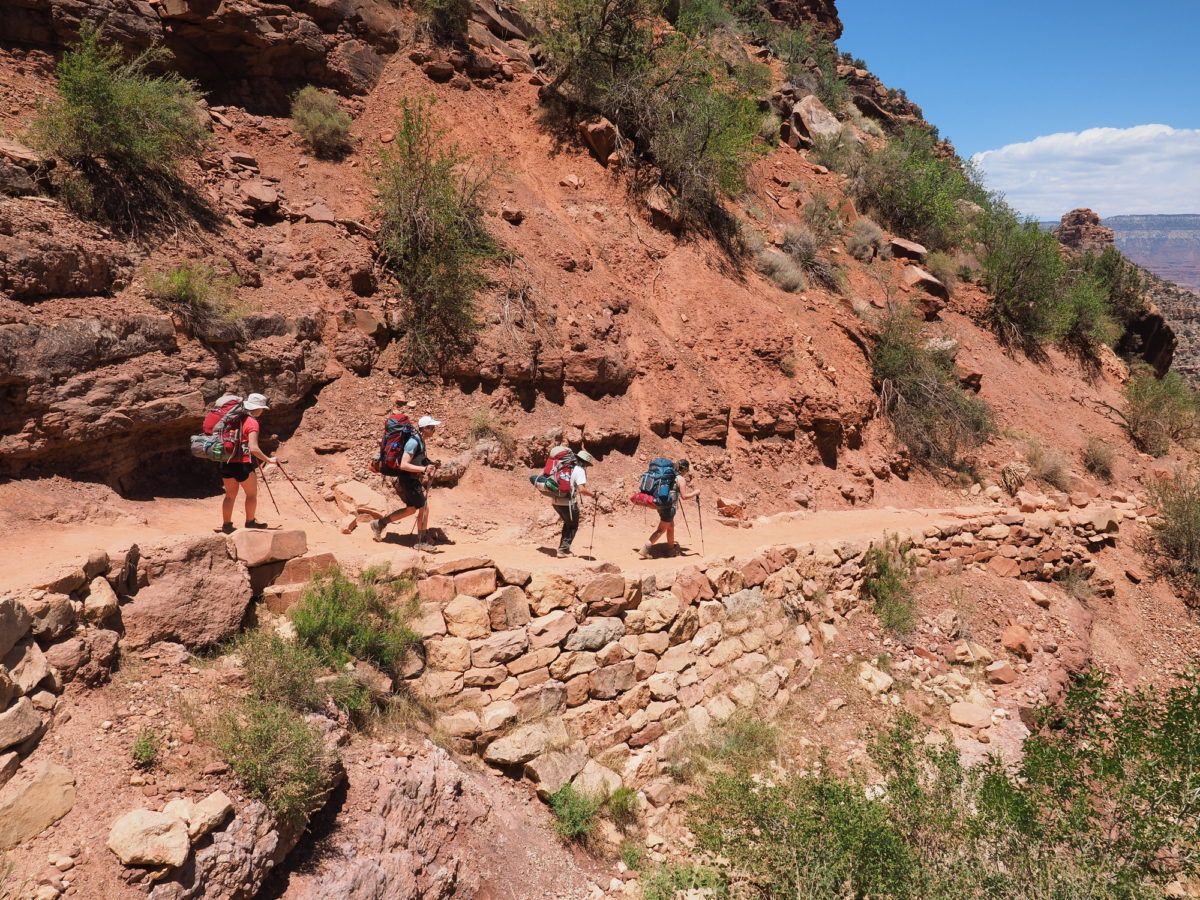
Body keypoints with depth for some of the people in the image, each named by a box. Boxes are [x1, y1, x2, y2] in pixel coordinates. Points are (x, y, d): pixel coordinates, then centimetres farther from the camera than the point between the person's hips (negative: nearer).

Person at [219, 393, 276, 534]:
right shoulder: (252, 422, -11)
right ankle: (250, 522, 16)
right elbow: (253, 448, -20)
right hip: (243, 464, -7)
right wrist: (268, 459, -11)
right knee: (252, 494, 10)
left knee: (230, 494, 14)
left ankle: (226, 524, 15)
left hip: (227, 462, 7)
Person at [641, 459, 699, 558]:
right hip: (669, 507, -8)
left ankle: (671, 549, 36)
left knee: (671, 526, 23)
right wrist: (695, 492, 0)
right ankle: (645, 550, -4)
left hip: (661, 505, 8)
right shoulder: (681, 479, -11)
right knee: (661, 530, 0)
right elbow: (684, 496, -14)